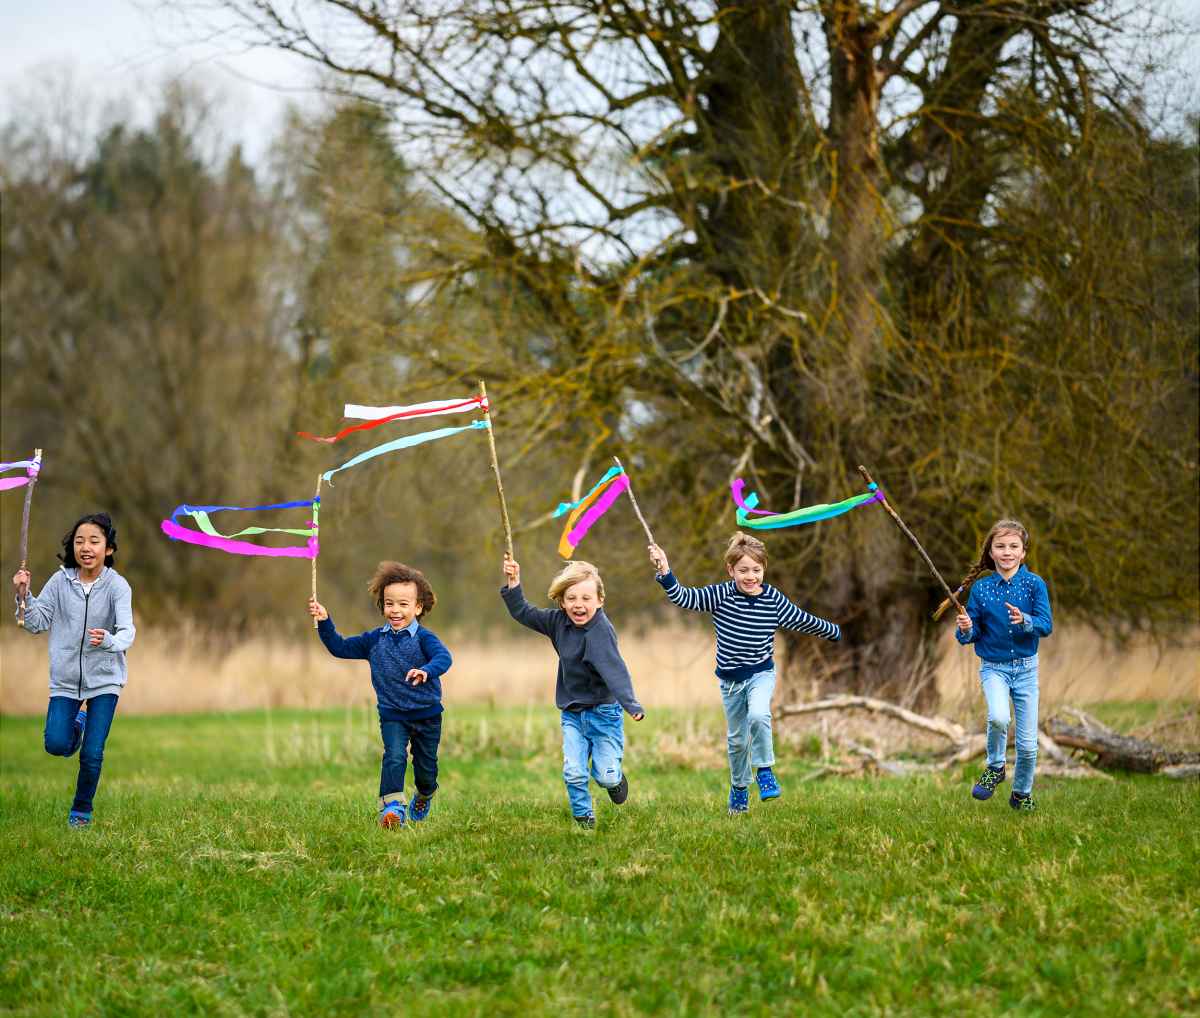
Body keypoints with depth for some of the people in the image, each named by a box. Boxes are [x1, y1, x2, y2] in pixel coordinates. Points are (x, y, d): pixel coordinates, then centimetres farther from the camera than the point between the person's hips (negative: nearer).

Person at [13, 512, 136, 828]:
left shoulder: (117, 585, -11)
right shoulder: (60, 581, -3)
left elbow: (127, 630, -22)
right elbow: (37, 624, 2)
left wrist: (109, 640, -45)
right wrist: (24, 596, -15)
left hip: (104, 678, -2)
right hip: (65, 678, 2)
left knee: (92, 755, -3)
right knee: (56, 745, -9)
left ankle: (82, 810, 23)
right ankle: (76, 721, 28)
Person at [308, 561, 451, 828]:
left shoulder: (423, 638, -13)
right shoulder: (375, 640, 1)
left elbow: (443, 657, -31)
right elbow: (341, 648, 9)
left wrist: (426, 670, -52)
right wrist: (324, 623, -4)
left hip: (427, 714, -1)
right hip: (392, 714, 2)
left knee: (426, 765, 12)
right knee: (394, 757, -20)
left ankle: (424, 797, 41)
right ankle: (392, 806, -22)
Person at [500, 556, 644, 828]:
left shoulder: (601, 631, -25)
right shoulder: (558, 621, -3)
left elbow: (614, 670, -35)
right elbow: (524, 613, 8)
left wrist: (631, 704, -47)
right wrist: (513, 584, -5)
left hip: (603, 711, -5)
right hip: (572, 714, 5)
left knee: (605, 776, -1)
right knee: (573, 773, -7)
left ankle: (614, 777, 35)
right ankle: (584, 819, 12)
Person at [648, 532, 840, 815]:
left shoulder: (774, 600, -8)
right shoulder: (720, 595, -10)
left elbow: (804, 621, 8)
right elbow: (684, 597, -18)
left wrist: (833, 631, 20)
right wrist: (665, 574, -34)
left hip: (761, 673, -1)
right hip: (730, 679, 1)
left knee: (758, 716, -31)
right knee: (737, 738, 12)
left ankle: (764, 771, -11)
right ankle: (739, 788, 34)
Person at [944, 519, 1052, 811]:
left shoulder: (1034, 584, -6)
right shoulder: (980, 588, -3)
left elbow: (1046, 626, -14)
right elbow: (971, 634, 3)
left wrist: (1024, 620, -33)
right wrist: (966, 630, -20)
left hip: (1026, 668, 1)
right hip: (993, 668, -1)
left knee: (1028, 743, 4)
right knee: (998, 717, -30)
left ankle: (1022, 793, 28)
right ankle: (995, 768, -3)